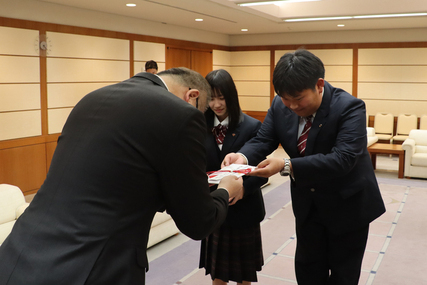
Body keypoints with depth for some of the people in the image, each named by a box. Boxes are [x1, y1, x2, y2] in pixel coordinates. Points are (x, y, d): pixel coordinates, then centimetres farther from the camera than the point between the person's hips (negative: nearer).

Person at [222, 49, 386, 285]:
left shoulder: (349, 107, -27)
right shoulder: (280, 105, -10)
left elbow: (343, 158, -36)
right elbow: (263, 140, -5)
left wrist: (287, 166, -45)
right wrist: (243, 156, -29)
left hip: (347, 203, -4)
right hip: (308, 204, 5)